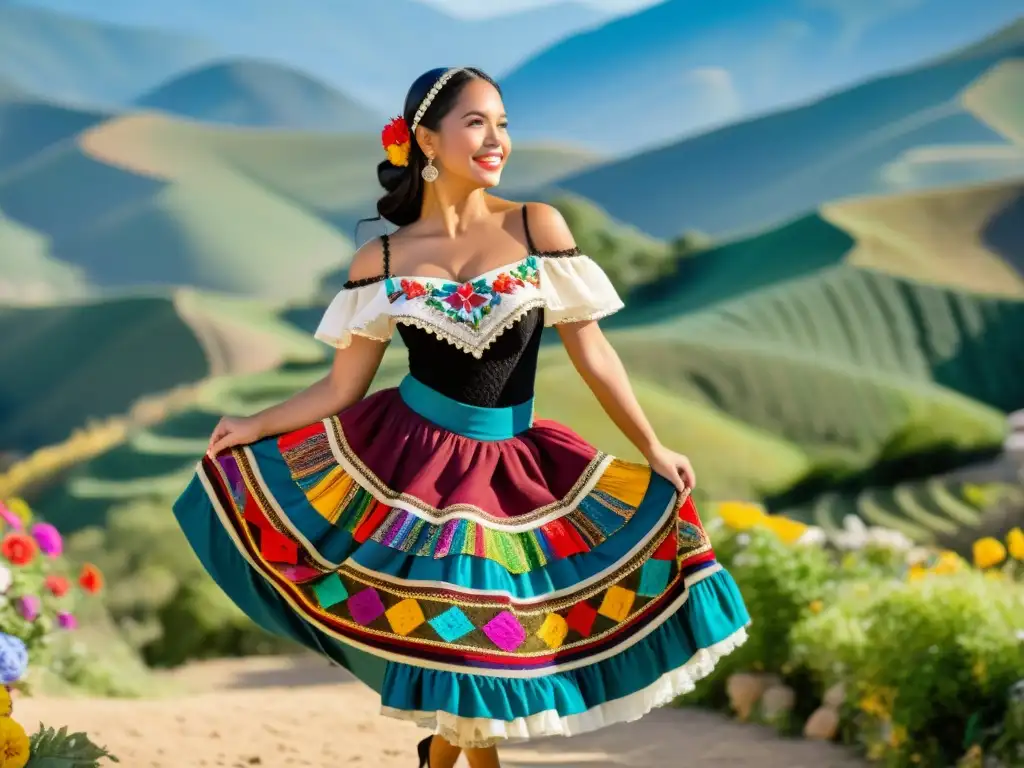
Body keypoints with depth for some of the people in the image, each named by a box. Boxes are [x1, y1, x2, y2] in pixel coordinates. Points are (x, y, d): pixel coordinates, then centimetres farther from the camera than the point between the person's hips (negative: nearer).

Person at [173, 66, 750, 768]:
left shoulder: (538, 228, -4)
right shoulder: (381, 260, -3)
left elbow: (591, 350, 0)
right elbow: (343, 386, 2)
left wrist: (652, 450, 0)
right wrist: (256, 427, -3)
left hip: (510, 472, 1)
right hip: (407, 461, -1)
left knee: (484, 647, 3)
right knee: (448, 638, 0)